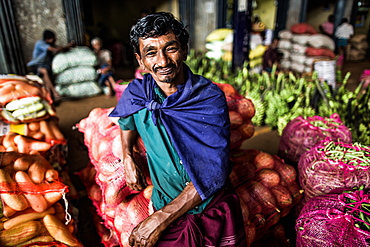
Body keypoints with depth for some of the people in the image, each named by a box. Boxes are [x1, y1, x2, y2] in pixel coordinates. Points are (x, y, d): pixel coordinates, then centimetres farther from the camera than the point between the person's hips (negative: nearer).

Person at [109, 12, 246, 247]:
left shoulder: (210, 97, -18)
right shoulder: (136, 93, -9)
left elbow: (214, 172, -23)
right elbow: (127, 122, 16)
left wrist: (160, 219, -23)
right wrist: (128, 159, 3)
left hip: (216, 204, -1)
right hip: (166, 204, 2)